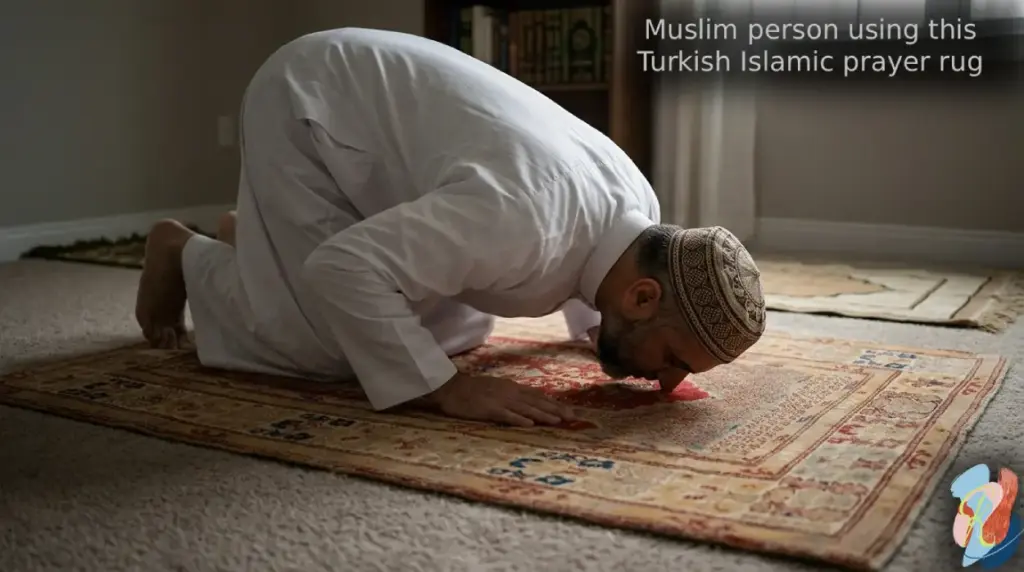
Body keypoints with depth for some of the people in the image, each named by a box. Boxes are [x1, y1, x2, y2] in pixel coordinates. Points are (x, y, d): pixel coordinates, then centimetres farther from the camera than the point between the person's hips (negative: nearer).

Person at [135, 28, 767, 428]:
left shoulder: (639, 210, -11)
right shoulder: (526, 216, -40)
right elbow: (341, 269, -38)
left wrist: (598, 327, -4)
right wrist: (449, 388, -37)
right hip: (309, 100, -7)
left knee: (458, 329, 9)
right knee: (326, 347, -14)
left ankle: (260, 239, 27)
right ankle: (186, 254, 14)